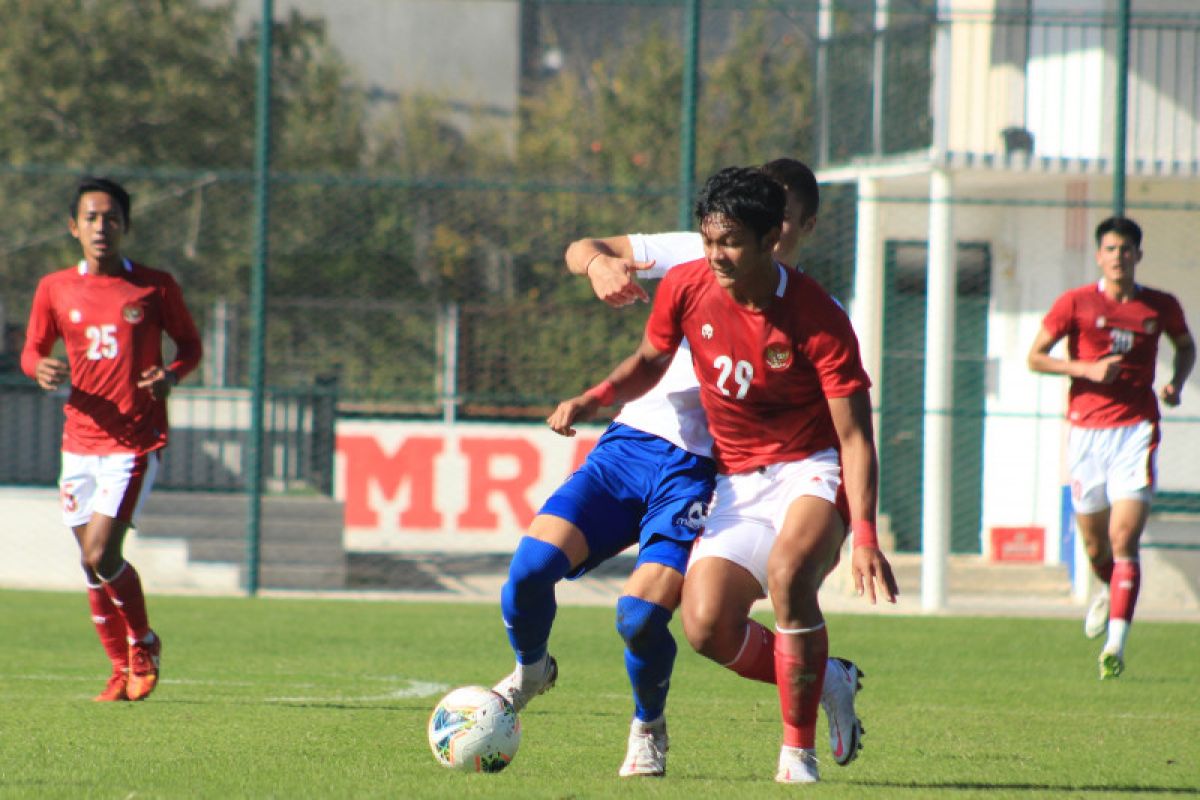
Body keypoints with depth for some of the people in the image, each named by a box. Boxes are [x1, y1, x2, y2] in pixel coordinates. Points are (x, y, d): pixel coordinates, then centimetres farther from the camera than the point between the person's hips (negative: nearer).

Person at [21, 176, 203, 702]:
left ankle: (143, 643, 9)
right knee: (92, 562, 7)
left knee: (100, 555, -15)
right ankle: (122, 667, 22)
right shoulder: (54, 289, 5)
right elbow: (32, 349, 14)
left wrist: (170, 376, -13)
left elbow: (190, 344, 8)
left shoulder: (155, 287, -2)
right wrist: (40, 369, -10)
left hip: (136, 441, -4)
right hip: (80, 438, 4)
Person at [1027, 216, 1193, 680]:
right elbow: (1035, 357, 2)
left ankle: (1115, 647, -18)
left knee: (1124, 539, -15)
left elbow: (1186, 346, 25)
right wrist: (1087, 369, -12)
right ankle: (1111, 592, 46)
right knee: (1095, 546, 10)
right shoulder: (1075, 303, 0)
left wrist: (1177, 382, 4)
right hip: (1087, 429, 1)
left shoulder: (1161, 307, 6)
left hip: (1136, 429, -1)